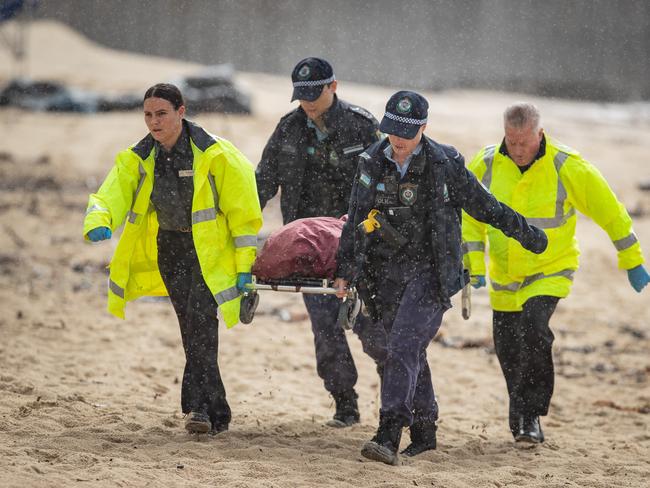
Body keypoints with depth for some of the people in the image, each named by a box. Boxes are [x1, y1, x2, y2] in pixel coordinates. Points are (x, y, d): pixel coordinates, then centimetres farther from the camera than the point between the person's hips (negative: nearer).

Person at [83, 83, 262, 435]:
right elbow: (112, 195, -13)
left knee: (201, 320, -20)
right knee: (192, 329, 6)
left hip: (210, 248, -5)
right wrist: (98, 222, -37)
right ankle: (216, 412, 13)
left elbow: (243, 211, -11)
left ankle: (199, 404, -19)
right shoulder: (137, 158, -2)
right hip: (169, 248, 5)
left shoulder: (214, 155, -15)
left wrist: (245, 263, -13)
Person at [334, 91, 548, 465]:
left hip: (430, 273, -5)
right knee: (396, 350, 10)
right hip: (386, 273, 5)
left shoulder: (444, 165, -7)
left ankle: (388, 436, -25)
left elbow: (485, 206, 4)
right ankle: (424, 432, 25)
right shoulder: (372, 163, 4)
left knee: (403, 347, -18)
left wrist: (528, 235, 13)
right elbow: (356, 221, 10)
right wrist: (345, 270, 6)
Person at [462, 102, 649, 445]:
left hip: (551, 271, -3)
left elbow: (609, 211, -7)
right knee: (507, 349, 8)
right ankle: (521, 412, 33)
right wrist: (475, 265, -10)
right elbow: (470, 217, 1)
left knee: (533, 331, -25)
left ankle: (529, 416, -12)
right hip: (505, 275, 3)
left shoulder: (567, 167, -17)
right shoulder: (485, 166, -10)